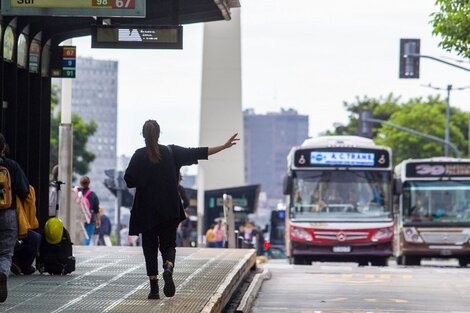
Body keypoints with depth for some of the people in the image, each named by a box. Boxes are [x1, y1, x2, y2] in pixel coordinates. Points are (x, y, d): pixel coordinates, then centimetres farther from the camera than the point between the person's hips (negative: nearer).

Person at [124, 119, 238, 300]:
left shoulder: (139, 156, -7)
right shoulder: (171, 152, -1)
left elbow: (129, 181, -9)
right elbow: (198, 153, 1)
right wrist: (224, 146, 6)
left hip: (146, 212, -1)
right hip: (169, 210, 1)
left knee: (150, 247, 8)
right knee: (168, 245, 11)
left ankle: (154, 289, 1)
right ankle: (168, 269, -22)